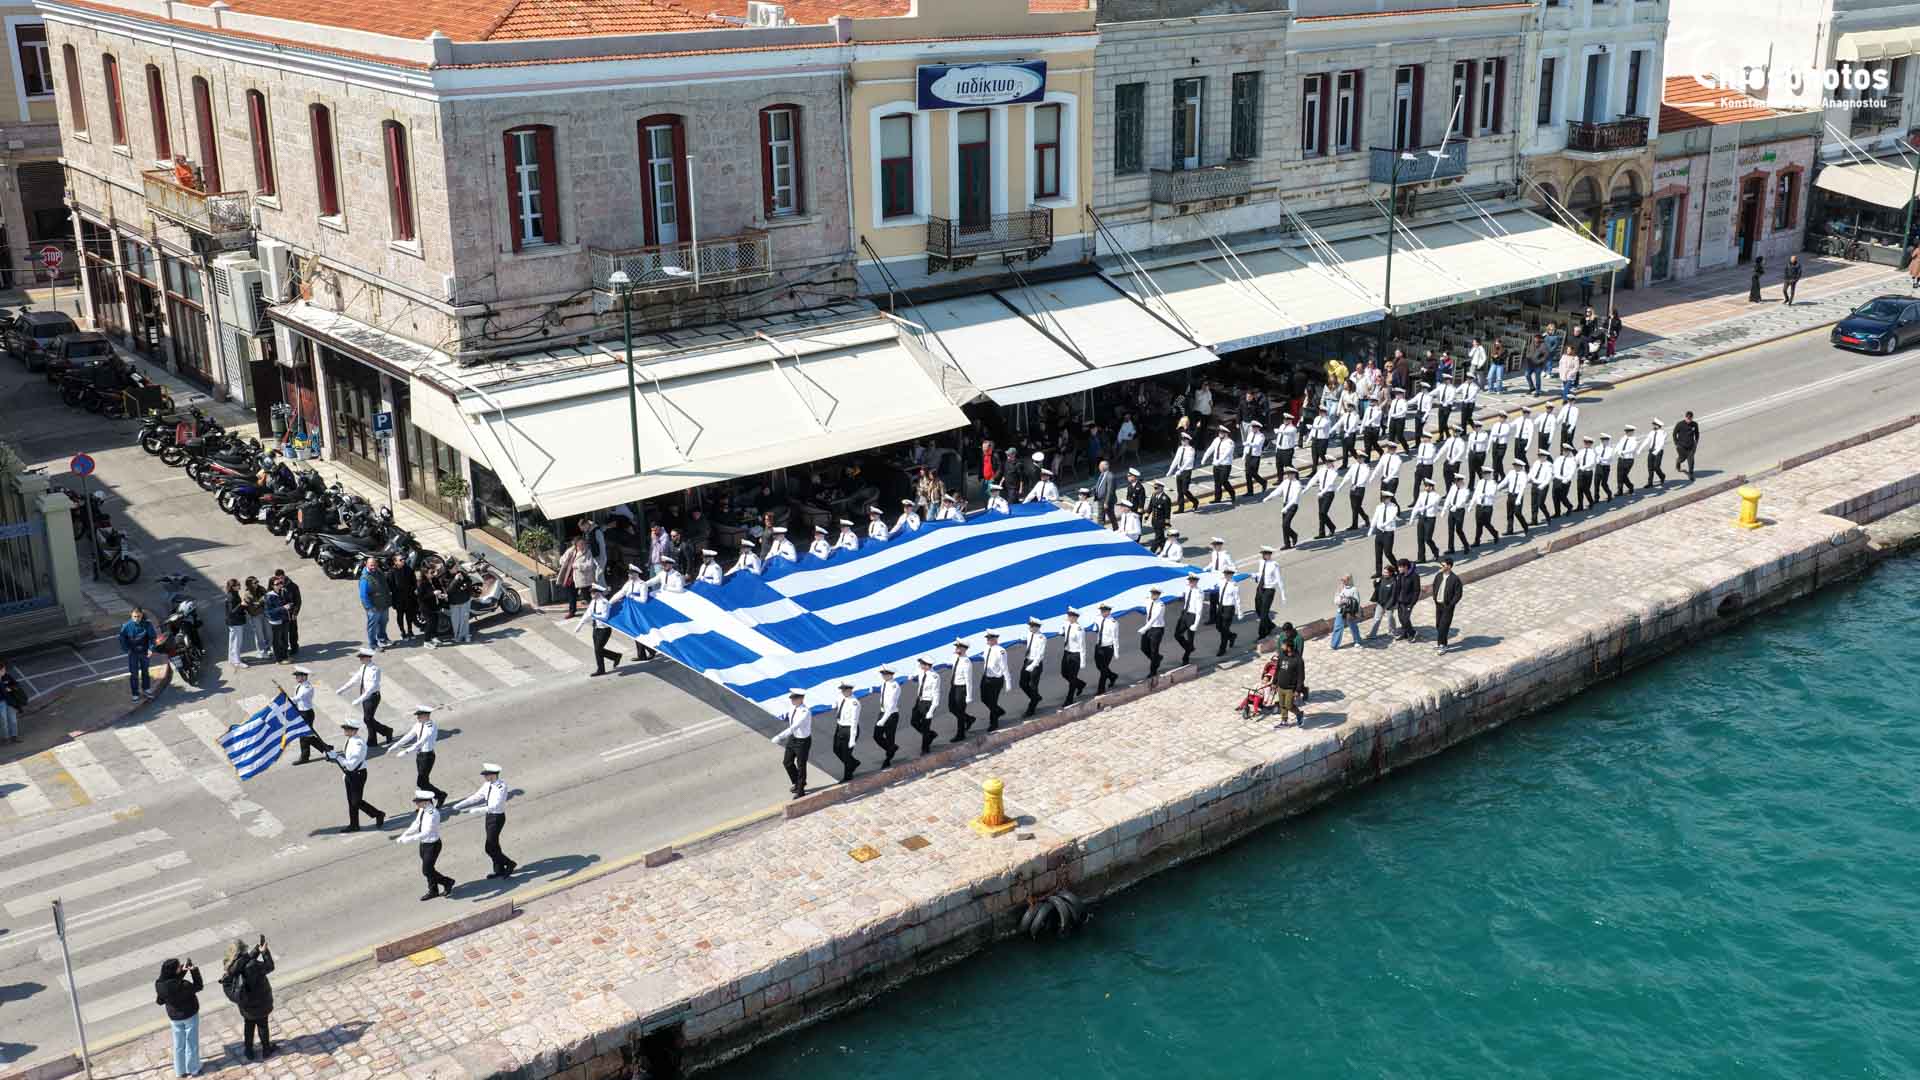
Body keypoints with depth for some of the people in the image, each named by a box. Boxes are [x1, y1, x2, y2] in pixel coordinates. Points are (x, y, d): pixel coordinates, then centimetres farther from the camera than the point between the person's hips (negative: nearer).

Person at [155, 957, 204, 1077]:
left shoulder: (159, 984, -21)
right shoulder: (183, 985, -35)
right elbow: (199, 986, -18)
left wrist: (183, 971, -6)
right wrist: (194, 970, -22)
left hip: (174, 1017, 4)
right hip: (190, 1015, -4)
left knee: (179, 1045, 22)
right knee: (191, 1043, 16)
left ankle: (180, 1070, 37)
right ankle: (193, 1069, 32)